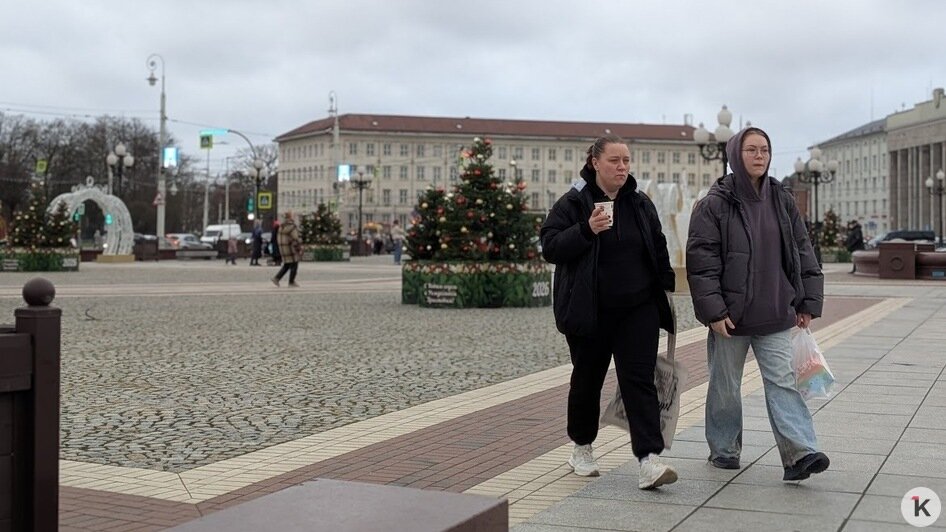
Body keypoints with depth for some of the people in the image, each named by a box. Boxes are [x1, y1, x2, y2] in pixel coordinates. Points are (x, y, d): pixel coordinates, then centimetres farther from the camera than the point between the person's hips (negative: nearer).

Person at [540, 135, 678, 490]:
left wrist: (665, 289, 12)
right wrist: (587, 230, -27)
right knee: (587, 379, 11)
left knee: (639, 380, -7)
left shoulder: (641, 204, 9)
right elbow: (550, 247, -13)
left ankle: (650, 460, -12)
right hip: (589, 312, -2)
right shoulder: (573, 203, -5)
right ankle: (582, 448, 31)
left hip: (638, 310, 3)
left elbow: (659, 250, 19)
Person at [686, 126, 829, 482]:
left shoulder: (782, 201, 8)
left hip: (775, 316, 3)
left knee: (782, 381, -5)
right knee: (725, 386, 9)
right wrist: (713, 310, -16)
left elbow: (802, 253, 11)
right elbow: (701, 259, -10)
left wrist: (808, 303, 6)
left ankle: (800, 453, -11)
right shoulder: (714, 205, -6)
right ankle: (723, 449, 25)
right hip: (730, 317, -3)